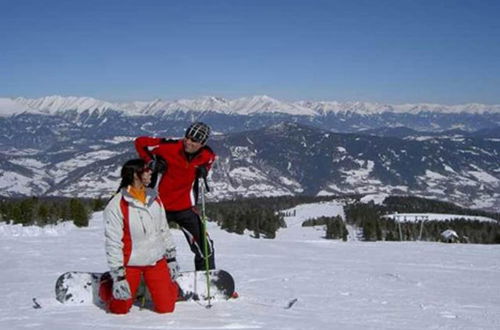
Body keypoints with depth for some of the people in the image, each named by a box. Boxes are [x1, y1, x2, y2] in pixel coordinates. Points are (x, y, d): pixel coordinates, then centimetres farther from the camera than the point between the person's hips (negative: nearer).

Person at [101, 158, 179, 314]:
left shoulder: (154, 199, 1)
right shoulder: (116, 206, -17)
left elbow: (164, 230, 11)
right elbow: (113, 244, -15)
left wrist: (171, 258, 11)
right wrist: (118, 277, -17)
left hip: (157, 261, 4)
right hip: (130, 263, -4)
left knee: (166, 307, 1)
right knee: (120, 309, 3)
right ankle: (107, 287, 32)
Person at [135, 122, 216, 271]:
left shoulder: (207, 155, -11)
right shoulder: (169, 146, -20)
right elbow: (140, 142, -5)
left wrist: (204, 170, -5)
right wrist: (151, 162, -15)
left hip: (185, 207, 2)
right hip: (159, 204, -2)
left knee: (203, 246, 2)